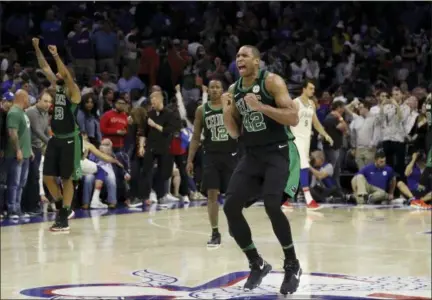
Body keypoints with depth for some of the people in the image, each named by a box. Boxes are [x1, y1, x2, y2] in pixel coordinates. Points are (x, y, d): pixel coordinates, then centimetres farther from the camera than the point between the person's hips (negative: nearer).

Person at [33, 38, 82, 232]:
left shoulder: (73, 91, -10)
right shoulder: (57, 87, 10)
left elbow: (66, 75, -29)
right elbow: (44, 68, 12)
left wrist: (56, 56, -37)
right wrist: (37, 48, 5)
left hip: (70, 140, -7)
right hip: (55, 139, 7)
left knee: (66, 179, -2)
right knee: (48, 177, 5)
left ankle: (64, 218, 3)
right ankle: (65, 209, 21)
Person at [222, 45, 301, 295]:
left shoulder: (272, 81, -11)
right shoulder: (234, 90, 9)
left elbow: (293, 118, -19)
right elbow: (235, 133, 14)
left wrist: (261, 106, -25)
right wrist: (227, 111, -4)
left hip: (279, 152, -7)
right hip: (252, 154, 7)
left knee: (272, 205, -26)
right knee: (231, 207, -4)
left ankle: (292, 265, -7)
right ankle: (258, 264, 13)